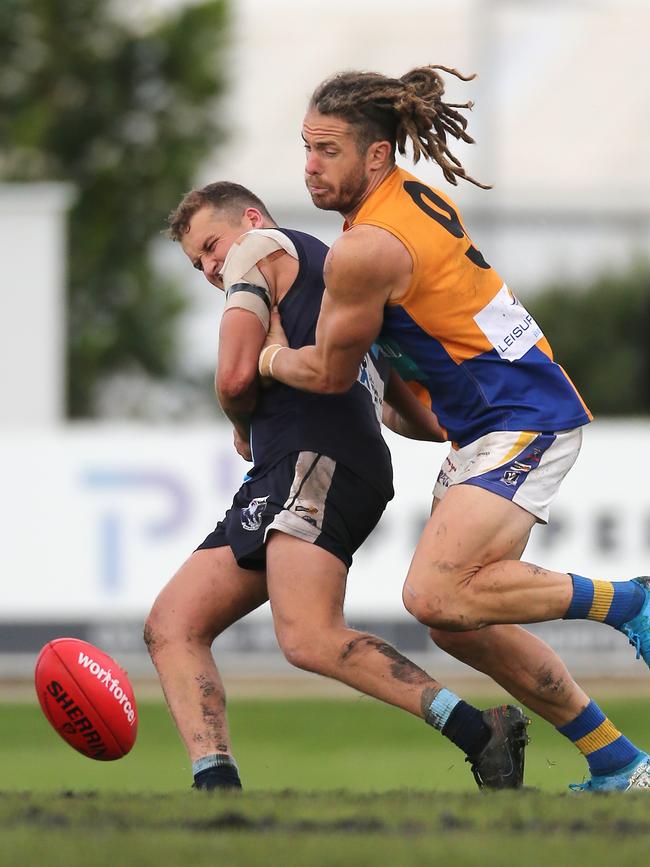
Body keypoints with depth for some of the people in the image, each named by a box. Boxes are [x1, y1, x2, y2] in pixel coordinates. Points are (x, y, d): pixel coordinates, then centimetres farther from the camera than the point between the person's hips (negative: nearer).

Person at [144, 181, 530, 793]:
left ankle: (480, 735, -28)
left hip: (316, 456, -10)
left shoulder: (259, 250, 8)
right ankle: (218, 789, -19)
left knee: (310, 640, -29)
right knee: (171, 627, 0)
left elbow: (236, 377, -3)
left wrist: (243, 431, 14)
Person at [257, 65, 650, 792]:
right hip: (481, 430, 10)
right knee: (456, 621, 7)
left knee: (436, 596, -24)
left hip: (525, 420, -10)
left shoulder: (368, 250, -19)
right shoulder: (413, 197, 10)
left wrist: (265, 358, 14)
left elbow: (329, 374, -5)